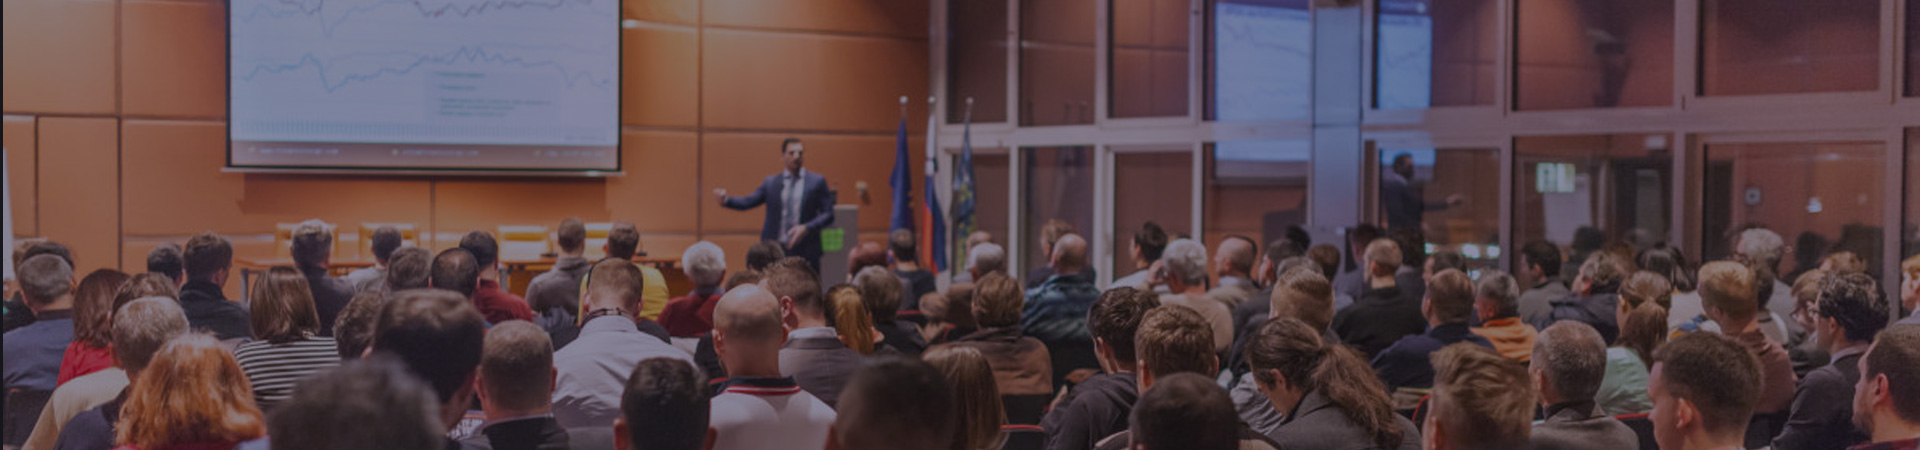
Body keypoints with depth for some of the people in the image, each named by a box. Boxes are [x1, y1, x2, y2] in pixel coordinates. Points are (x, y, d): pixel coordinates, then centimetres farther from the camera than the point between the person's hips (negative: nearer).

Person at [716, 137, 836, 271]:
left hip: (805, 252, -1)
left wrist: (806, 228, -14)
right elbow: (747, 202, 4)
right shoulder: (771, 182, 10)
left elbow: (828, 215, 2)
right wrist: (726, 200, -14)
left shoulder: (817, 181, 5)